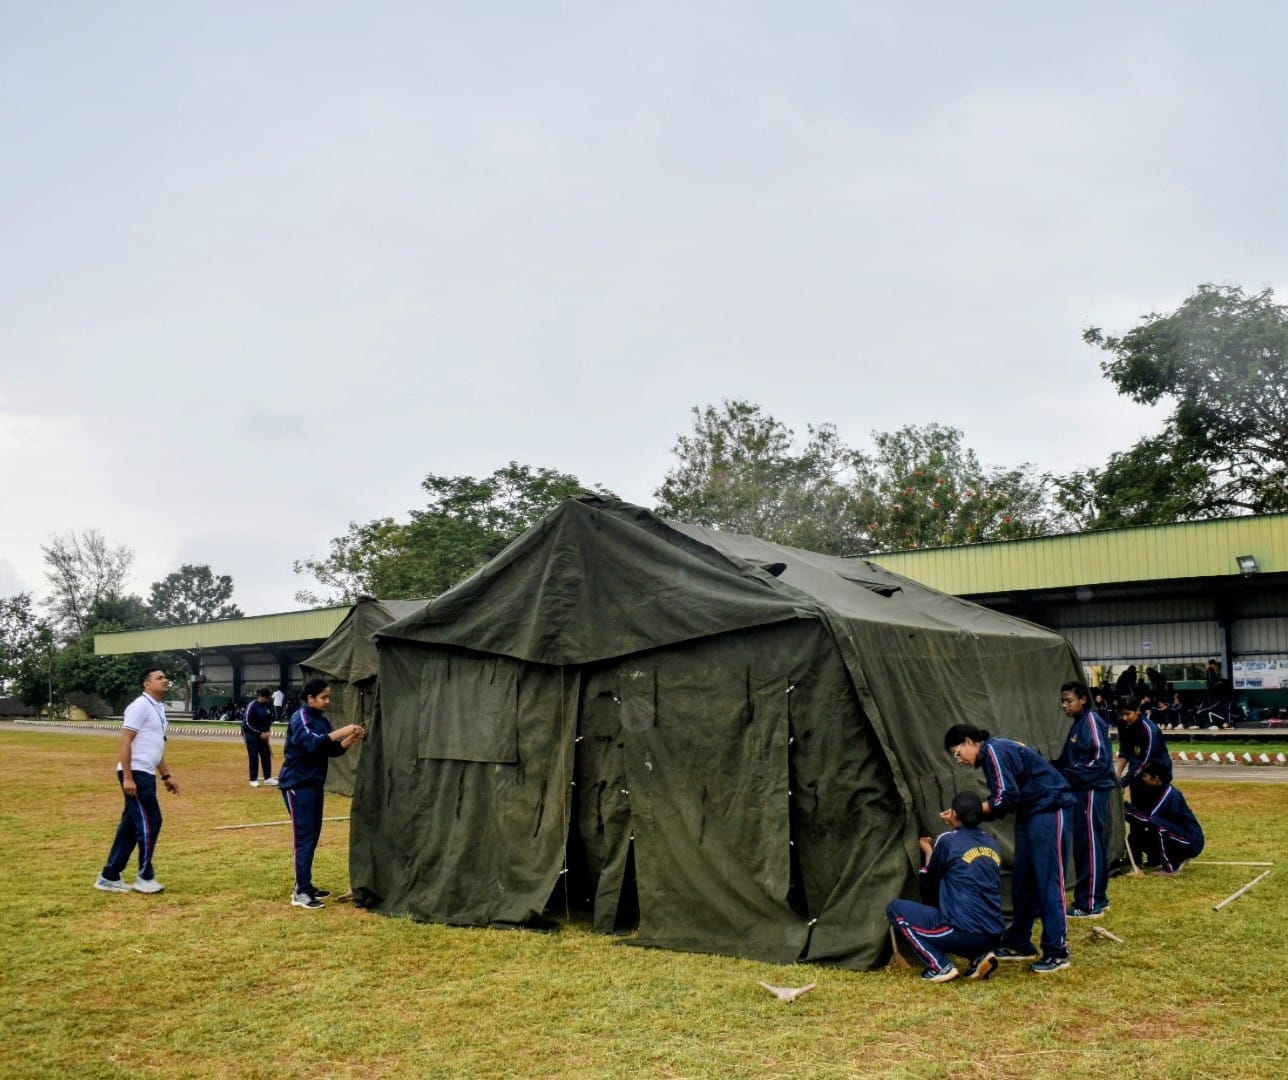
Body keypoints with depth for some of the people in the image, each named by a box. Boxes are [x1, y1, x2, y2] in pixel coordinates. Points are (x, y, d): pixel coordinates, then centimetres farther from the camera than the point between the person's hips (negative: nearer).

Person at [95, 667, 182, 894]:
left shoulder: (159, 708, 16)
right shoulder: (140, 705, -12)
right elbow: (125, 741, -18)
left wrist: (166, 776, 24)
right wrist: (128, 777, -23)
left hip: (146, 774, 10)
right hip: (136, 774, -10)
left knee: (132, 825, 12)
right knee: (149, 822, -5)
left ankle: (109, 877, 19)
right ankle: (145, 877, 6)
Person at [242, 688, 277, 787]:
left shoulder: (268, 706, 1)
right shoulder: (252, 706, -19)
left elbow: (269, 720, 12)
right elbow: (248, 722, -19)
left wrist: (267, 731, -2)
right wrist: (260, 733, -17)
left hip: (262, 734, 6)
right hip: (250, 733, -6)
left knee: (266, 755, 4)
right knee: (254, 756, -6)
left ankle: (268, 778, 10)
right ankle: (253, 779, 3)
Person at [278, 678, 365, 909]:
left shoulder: (322, 719, 11)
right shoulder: (300, 718, -14)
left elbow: (332, 750, 11)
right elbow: (312, 743, -29)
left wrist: (351, 739, -6)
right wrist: (340, 732, -33)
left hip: (315, 784, 8)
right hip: (297, 784, -8)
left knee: (313, 836, 12)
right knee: (304, 837, -9)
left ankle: (305, 885, 21)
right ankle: (300, 892, -6)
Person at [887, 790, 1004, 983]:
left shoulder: (948, 840, -5)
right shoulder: (990, 842, 11)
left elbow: (927, 882, 8)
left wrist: (928, 852, 26)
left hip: (964, 933, -7)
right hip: (994, 935, 7)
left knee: (895, 909, 7)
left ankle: (940, 966, -2)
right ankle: (980, 956, 13)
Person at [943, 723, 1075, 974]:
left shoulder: (995, 750, -14)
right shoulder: (991, 755, 15)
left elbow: (1007, 797, -21)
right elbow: (998, 805, 13)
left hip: (1049, 810, -10)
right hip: (1030, 814, 10)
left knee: (1048, 880, -8)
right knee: (1022, 880, 12)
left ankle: (1057, 952, -3)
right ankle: (1019, 944, 20)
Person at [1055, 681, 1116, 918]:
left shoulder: (1091, 722, -12)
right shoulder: (1078, 725, 16)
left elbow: (1100, 759, -20)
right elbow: (1068, 760, 19)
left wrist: (1070, 776, -19)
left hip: (1092, 792, -9)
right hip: (1082, 791, 9)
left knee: (1089, 845, -5)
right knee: (1091, 845, 14)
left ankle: (1089, 904, 0)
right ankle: (1098, 898, 23)